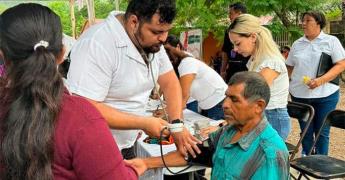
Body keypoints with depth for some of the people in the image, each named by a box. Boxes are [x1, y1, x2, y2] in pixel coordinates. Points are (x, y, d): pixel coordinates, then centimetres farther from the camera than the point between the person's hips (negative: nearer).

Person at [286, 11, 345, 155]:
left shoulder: (331, 41, 0)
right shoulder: (297, 44, 11)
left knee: (322, 132, 5)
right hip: (299, 95, 3)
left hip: (325, 95, -3)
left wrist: (321, 80, -19)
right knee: (306, 131, 10)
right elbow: (290, 67, 17)